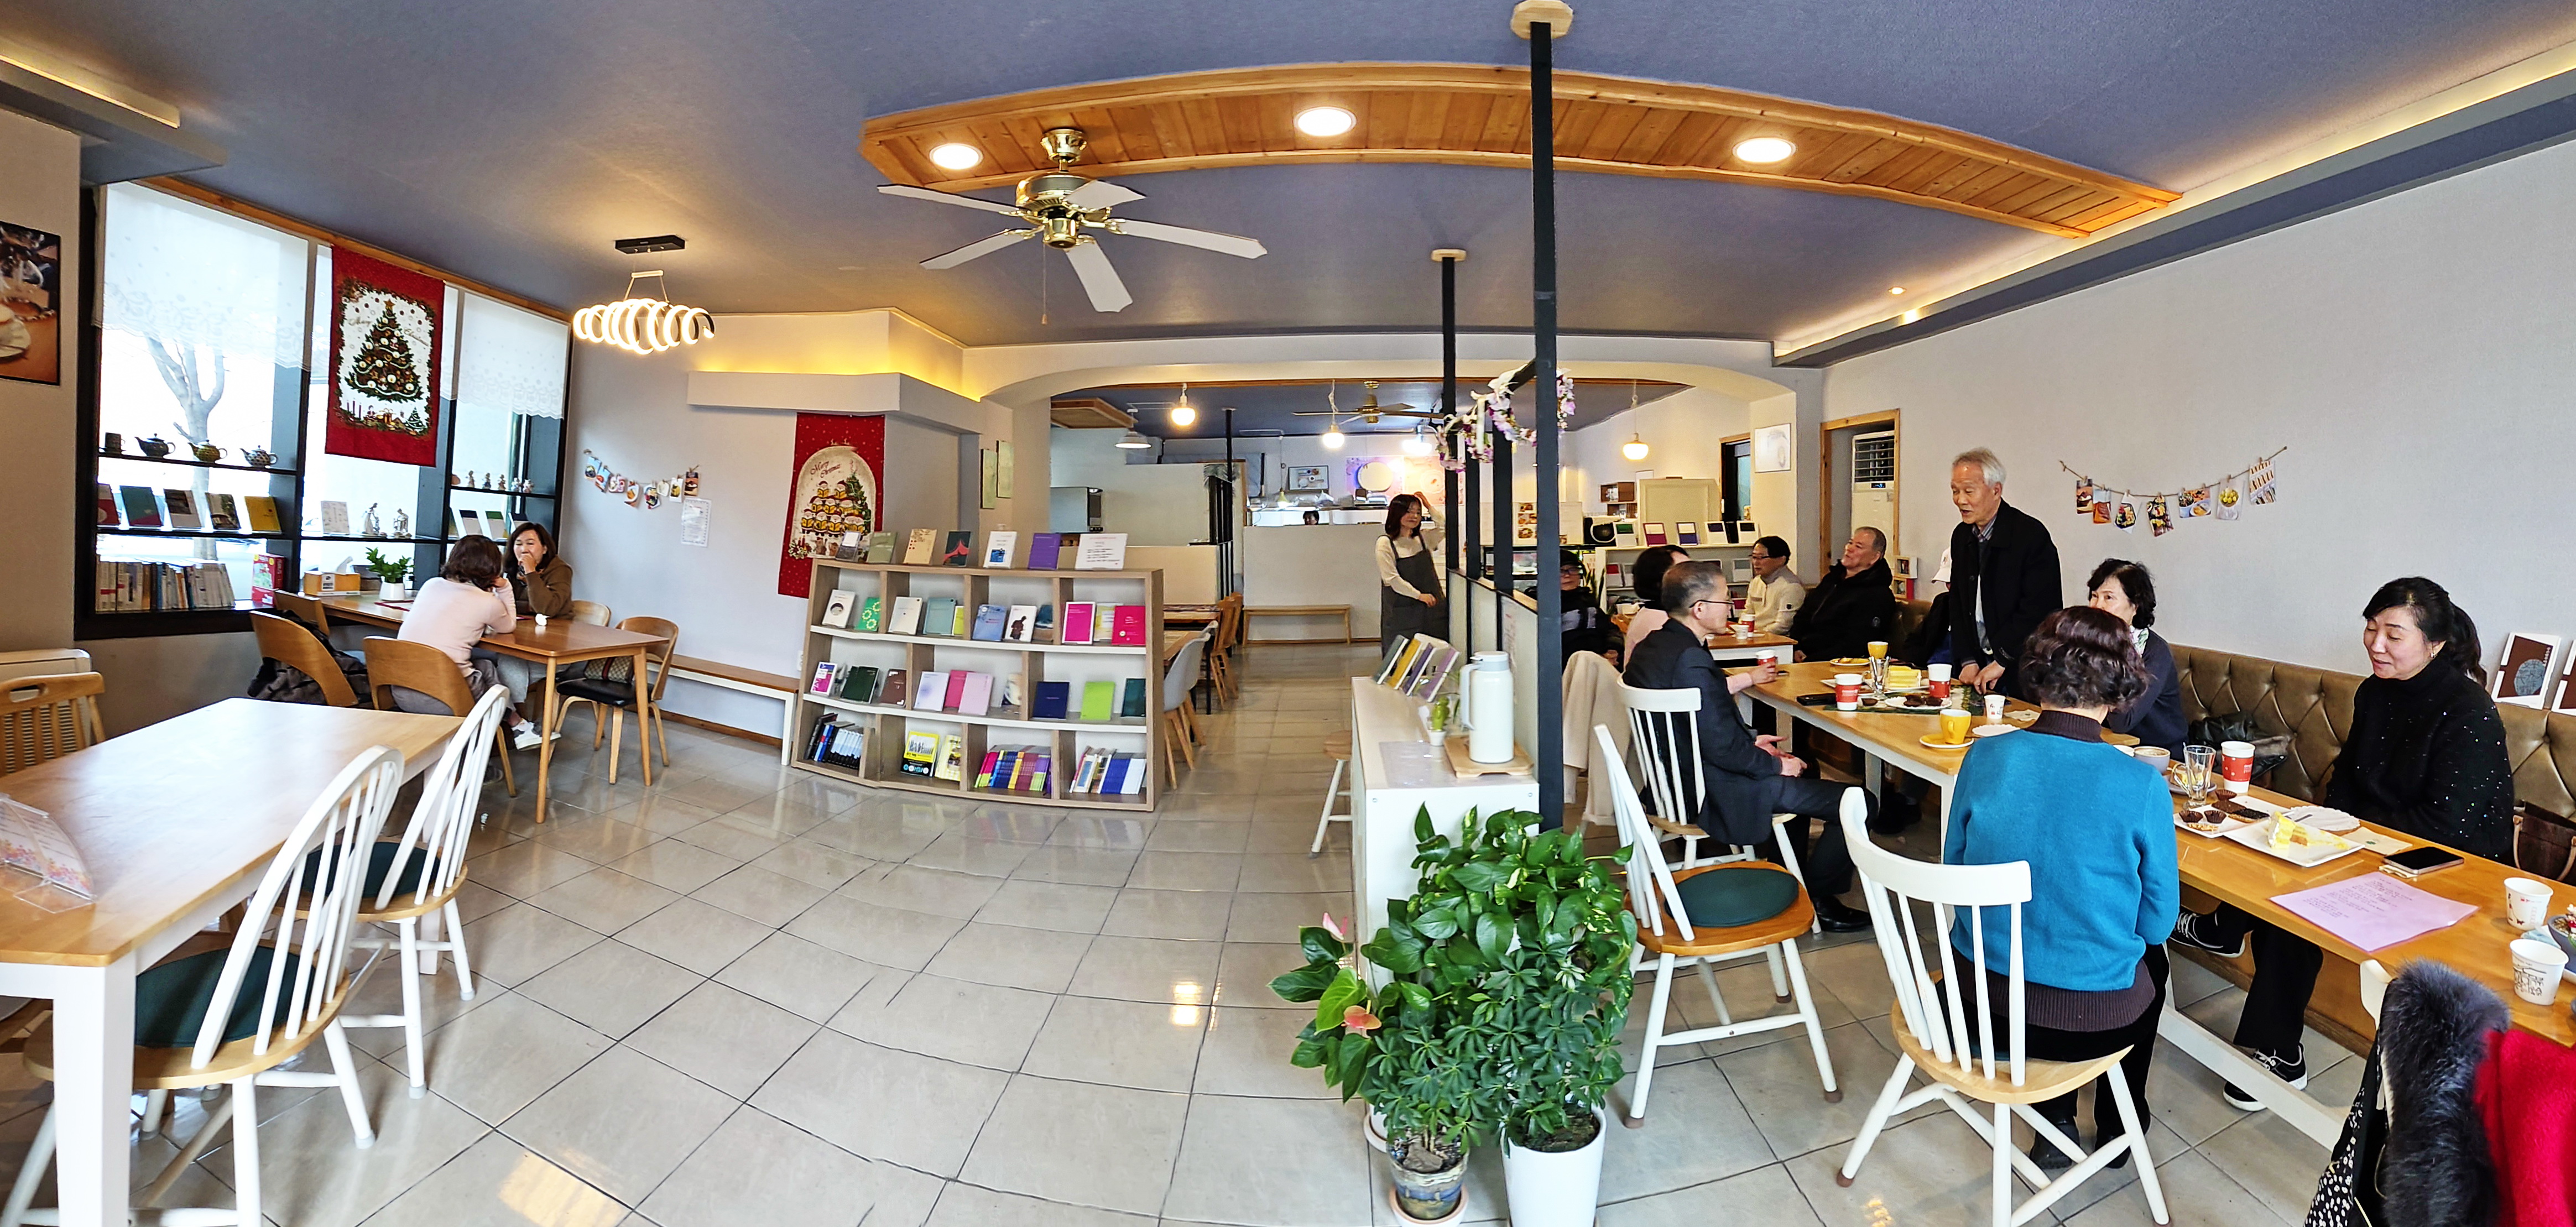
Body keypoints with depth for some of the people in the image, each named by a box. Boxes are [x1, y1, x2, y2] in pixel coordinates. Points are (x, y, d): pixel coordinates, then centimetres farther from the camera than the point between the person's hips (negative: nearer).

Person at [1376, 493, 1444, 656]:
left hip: (1431, 610, 5)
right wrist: (1419, 595, -13)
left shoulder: (1423, 539, 9)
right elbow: (1392, 579, -11)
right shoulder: (1385, 543, -6)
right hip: (1401, 611, -5)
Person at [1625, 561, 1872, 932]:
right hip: (1716, 796, -10)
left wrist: (1750, 740, 12)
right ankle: (1816, 899, 16)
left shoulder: (1650, 647, 2)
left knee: (1802, 768, 32)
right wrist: (1778, 765, -9)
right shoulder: (1691, 660, -28)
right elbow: (1723, 748, -26)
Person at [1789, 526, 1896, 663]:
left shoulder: (1878, 597, -7)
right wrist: (1795, 649, 2)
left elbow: (1854, 646, -16)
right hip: (1802, 655, 8)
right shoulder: (1832, 578, 20)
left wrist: (1809, 660, -21)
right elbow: (1802, 619, 22)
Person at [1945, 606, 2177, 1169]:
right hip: (2090, 1020, -2)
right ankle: (2119, 1124, 52)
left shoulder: (1984, 758, -12)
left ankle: (2056, 1122, 41)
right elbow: (2157, 921, -5)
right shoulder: (2142, 786, -18)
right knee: (2152, 959, 34)